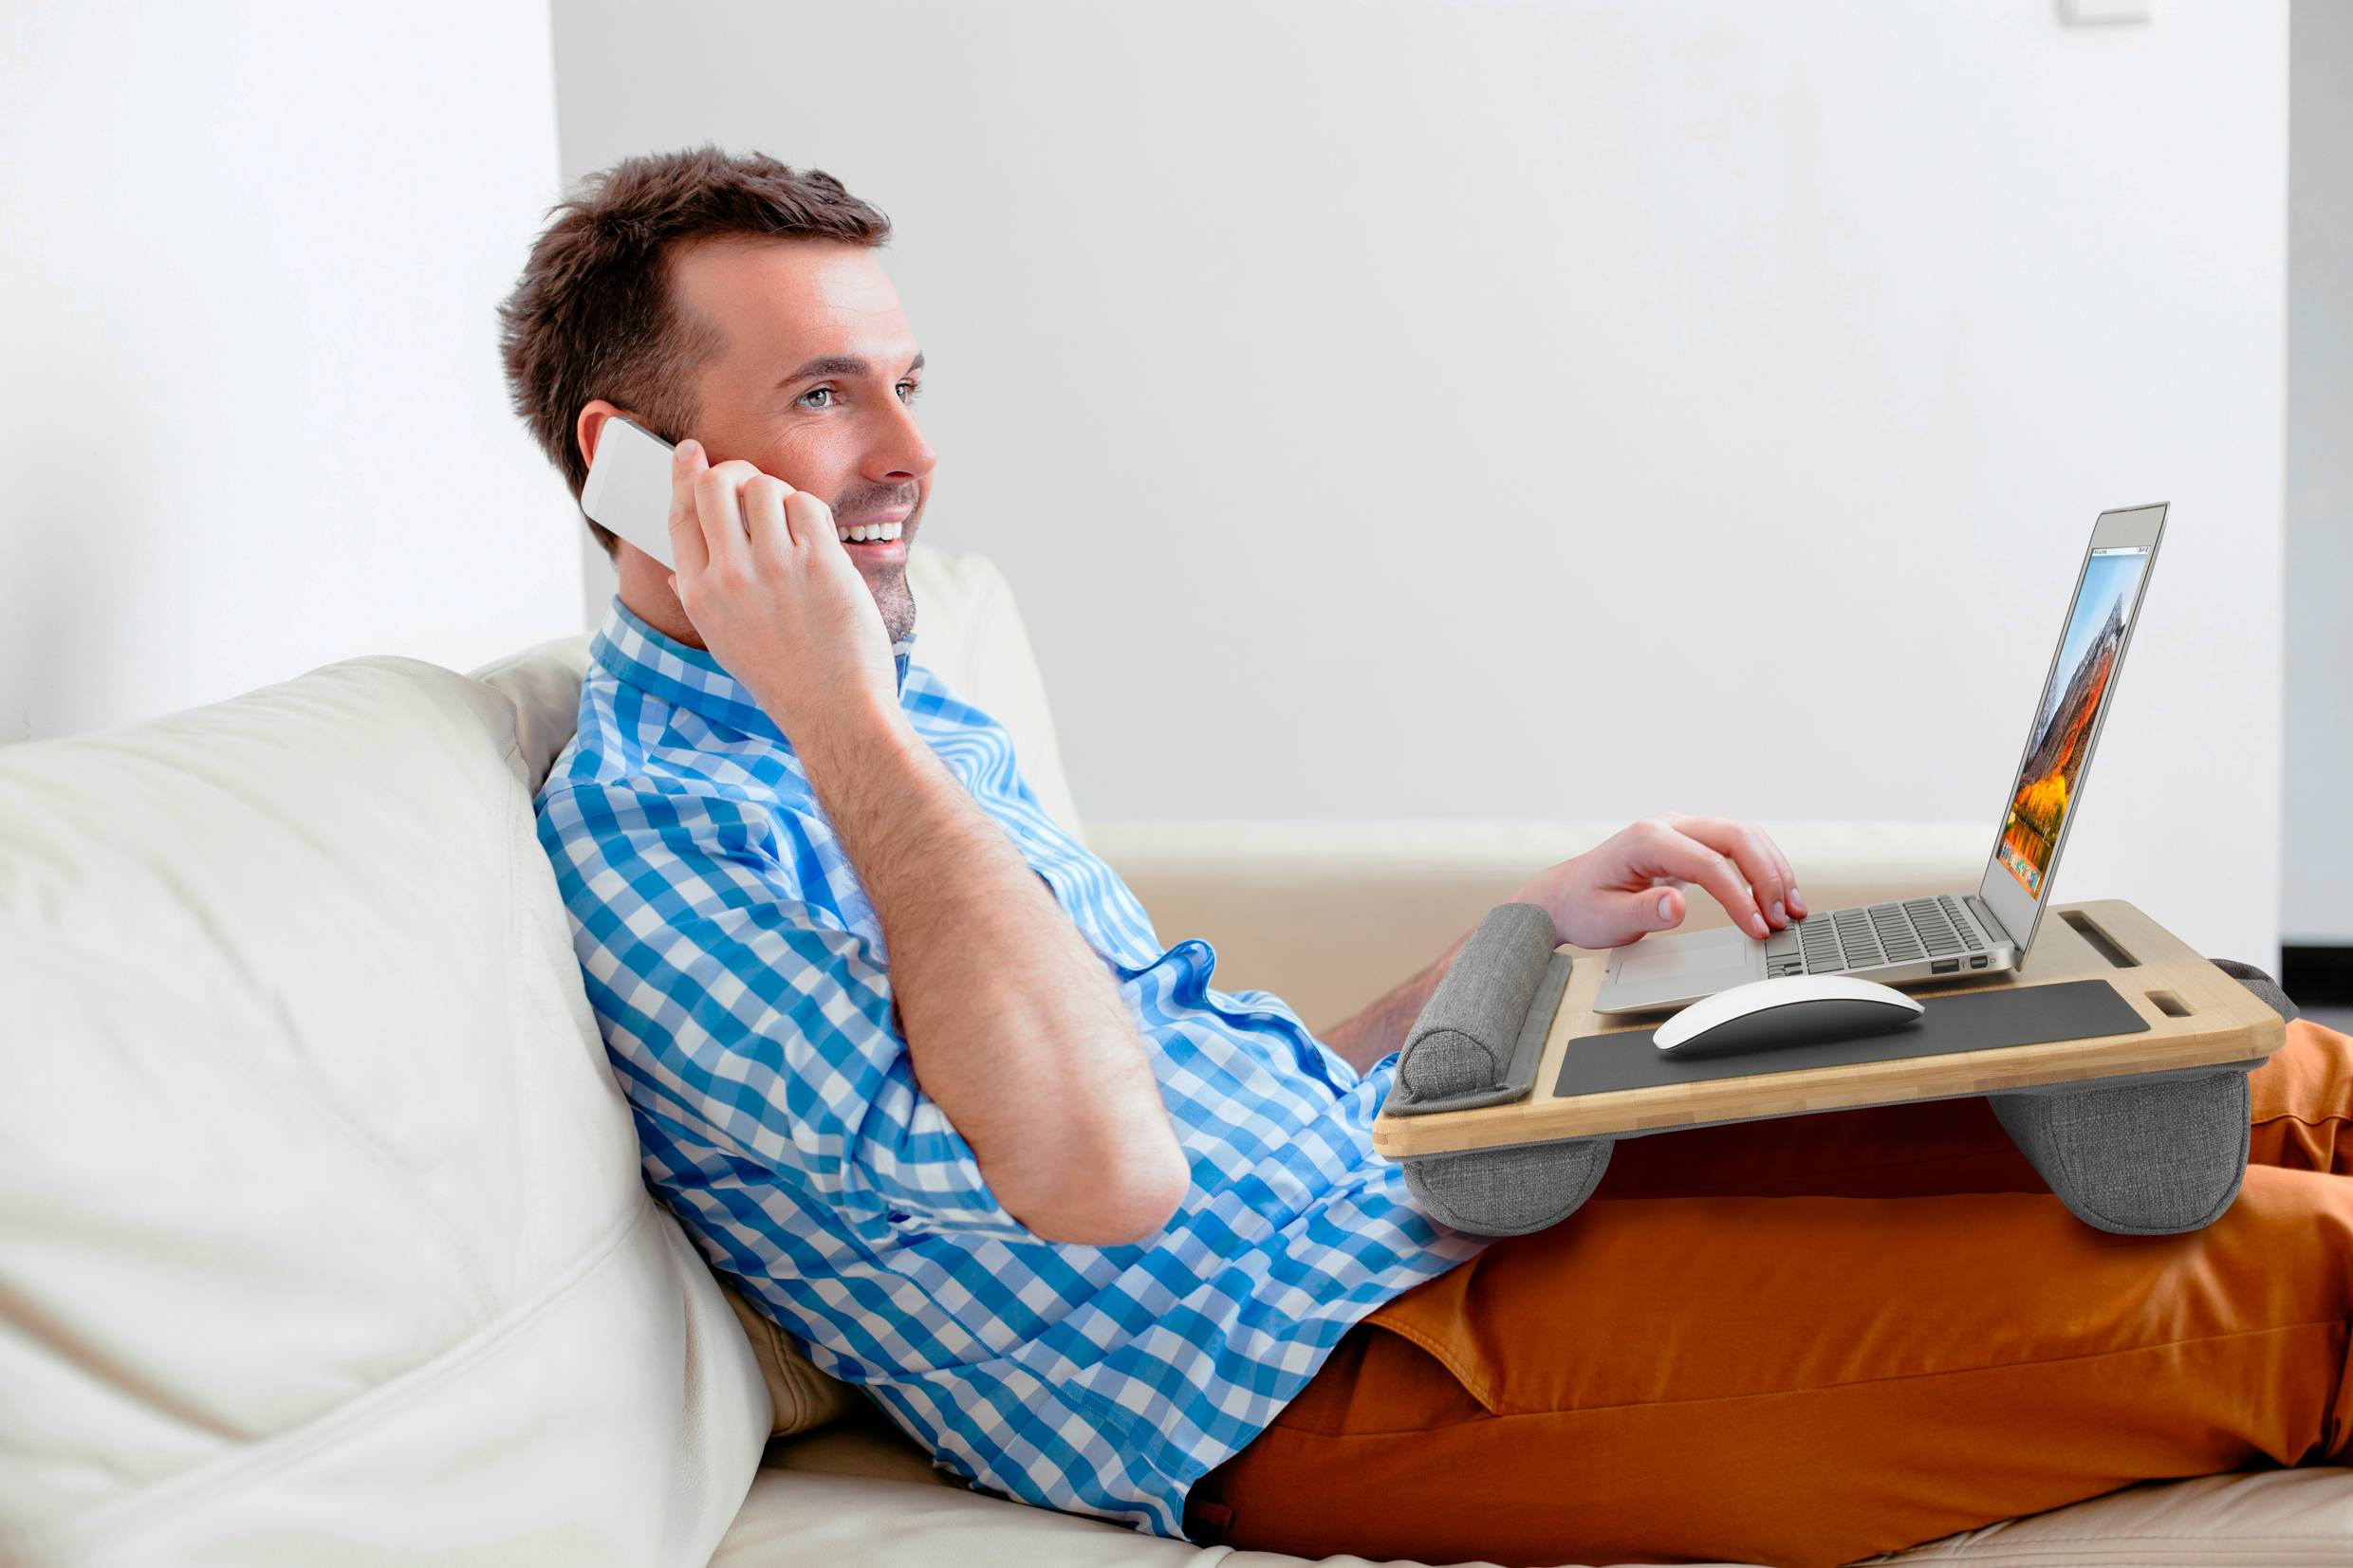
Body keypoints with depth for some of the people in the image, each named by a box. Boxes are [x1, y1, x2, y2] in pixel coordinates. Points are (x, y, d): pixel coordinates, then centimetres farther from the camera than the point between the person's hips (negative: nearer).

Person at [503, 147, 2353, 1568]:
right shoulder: (638, 829, -13)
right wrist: (843, 719, -22)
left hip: (1432, 1195, 9)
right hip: (1307, 1379, -9)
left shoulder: (917, 734, 16)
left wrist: (1531, 924, 8)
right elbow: (1099, 1172, -27)